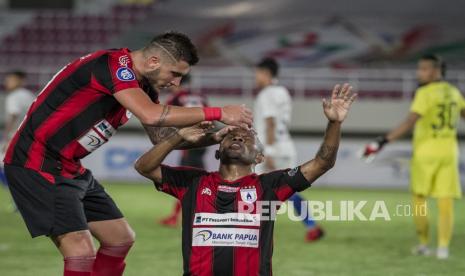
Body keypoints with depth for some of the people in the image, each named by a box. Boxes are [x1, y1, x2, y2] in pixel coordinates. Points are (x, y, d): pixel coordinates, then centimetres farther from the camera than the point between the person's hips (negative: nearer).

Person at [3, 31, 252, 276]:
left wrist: (215, 137, 1)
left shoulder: (141, 86, 9)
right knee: (81, 252, -21)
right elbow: (151, 115, -33)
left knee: (120, 239, 14)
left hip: (70, 169, 11)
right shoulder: (113, 63, -20)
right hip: (37, 163, -11)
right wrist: (216, 113, -27)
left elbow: (162, 136, 16)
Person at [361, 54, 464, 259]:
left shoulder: (425, 93, -12)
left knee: (419, 198, 10)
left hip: (425, 151, -5)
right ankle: (443, 247, -6)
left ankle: (423, 244, 12)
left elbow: (409, 123, -22)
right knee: (446, 201, 2)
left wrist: (383, 142, -26)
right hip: (448, 150, 5)